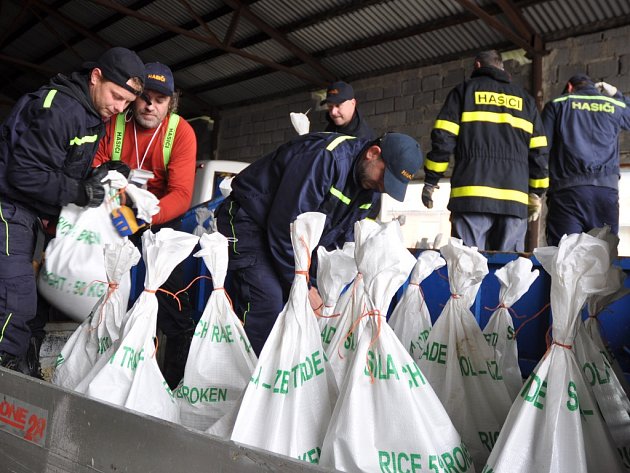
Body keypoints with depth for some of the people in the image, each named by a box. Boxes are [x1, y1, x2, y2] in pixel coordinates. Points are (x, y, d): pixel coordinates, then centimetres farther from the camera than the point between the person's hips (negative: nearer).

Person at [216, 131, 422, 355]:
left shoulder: (370, 185, -2)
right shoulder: (325, 158, -30)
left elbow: (341, 235, 5)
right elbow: (286, 226, -30)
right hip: (248, 221, -8)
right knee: (267, 299, -22)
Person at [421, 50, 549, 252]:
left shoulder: (465, 90, 13)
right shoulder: (524, 99, 23)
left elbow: (443, 139, 2)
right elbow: (538, 150, 17)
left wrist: (430, 182, 5)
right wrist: (536, 193, 21)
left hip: (471, 195, -3)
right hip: (515, 199, 3)